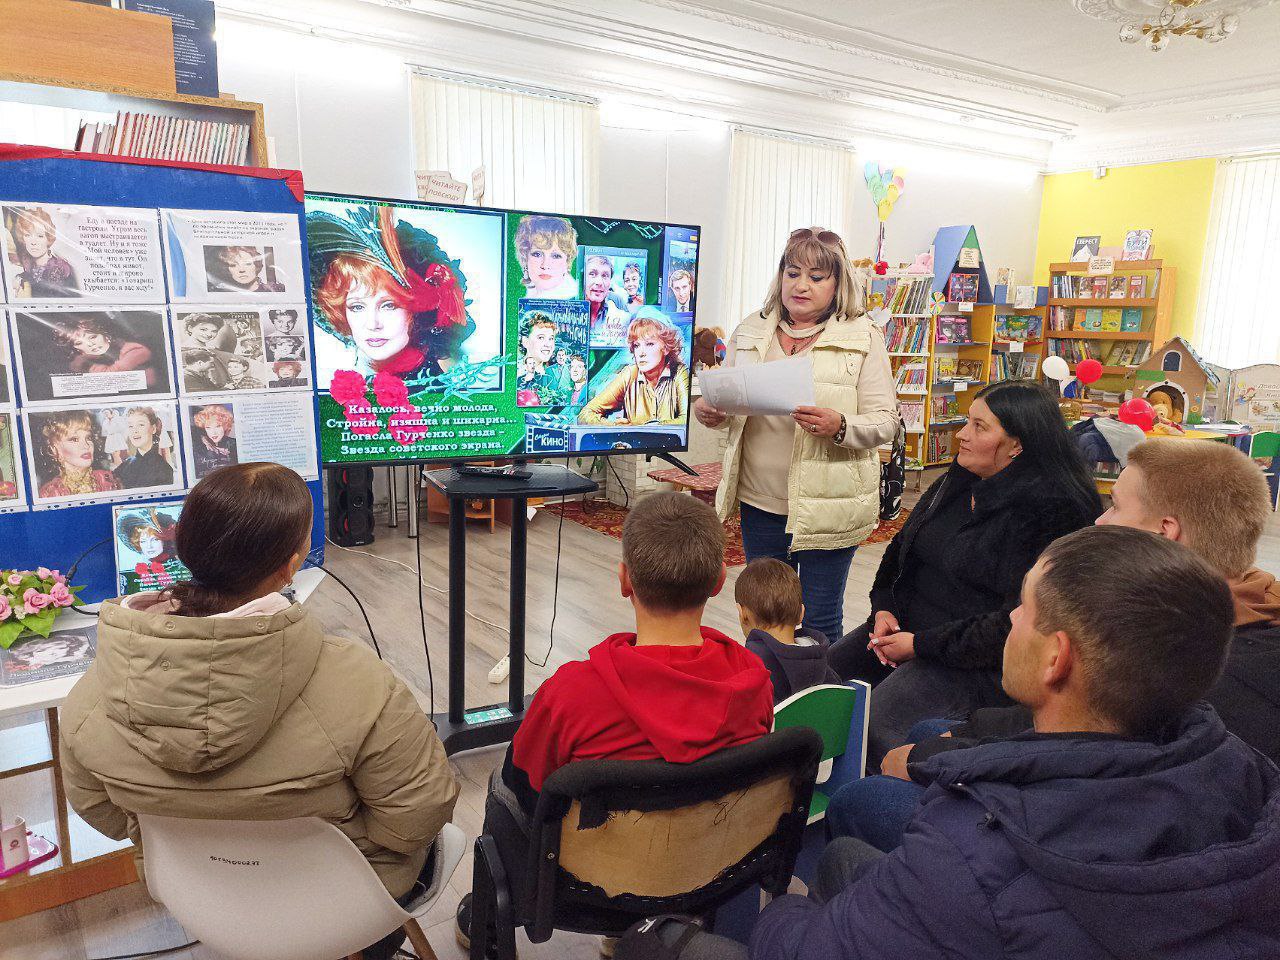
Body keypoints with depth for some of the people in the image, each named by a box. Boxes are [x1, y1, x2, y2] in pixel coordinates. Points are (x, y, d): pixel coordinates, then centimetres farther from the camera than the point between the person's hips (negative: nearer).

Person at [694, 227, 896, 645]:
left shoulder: (863, 337, -4)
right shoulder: (750, 332, 8)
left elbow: (886, 421, -6)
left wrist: (840, 427, -26)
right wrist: (710, 412, -7)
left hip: (827, 505, -3)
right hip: (761, 501, 4)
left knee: (820, 624, 8)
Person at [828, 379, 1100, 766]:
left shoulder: (1049, 513, -17)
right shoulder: (956, 484, 9)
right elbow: (902, 548, 19)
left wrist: (921, 645, -18)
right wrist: (883, 608, 1)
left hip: (980, 662, -8)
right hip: (904, 627, 8)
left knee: (875, 724, -27)